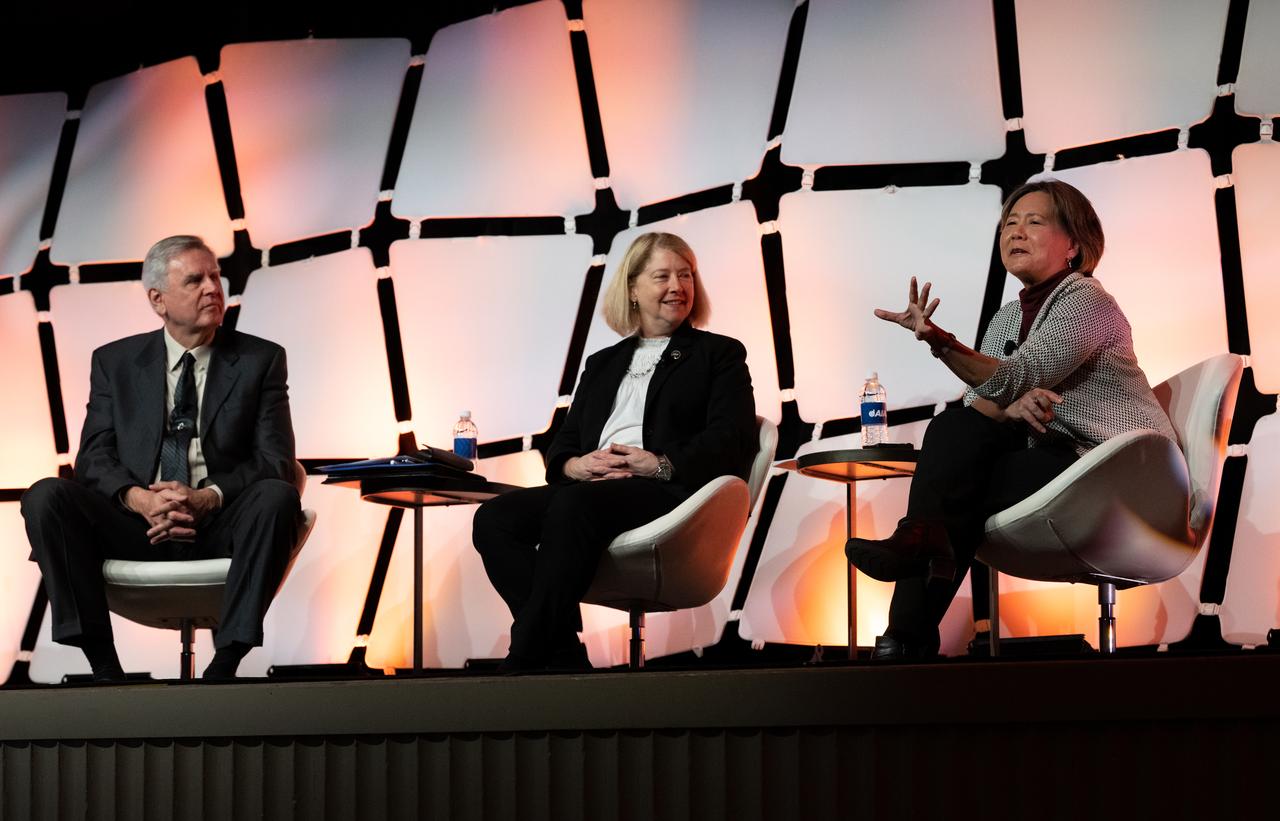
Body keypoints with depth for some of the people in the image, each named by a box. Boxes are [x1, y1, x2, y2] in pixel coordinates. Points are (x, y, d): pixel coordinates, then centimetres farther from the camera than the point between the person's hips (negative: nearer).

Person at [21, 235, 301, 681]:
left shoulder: (261, 359, 8)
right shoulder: (114, 362, 12)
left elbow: (276, 461, -1)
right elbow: (93, 456, 3)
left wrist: (208, 497, -20)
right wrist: (139, 498, -20)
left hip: (220, 527, -1)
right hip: (137, 524, 1)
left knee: (277, 497, -33)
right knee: (45, 497, -24)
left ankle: (225, 664, -32)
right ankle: (103, 664, -24)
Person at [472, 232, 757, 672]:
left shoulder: (720, 354, 17)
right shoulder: (603, 363, 30)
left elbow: (732, 441, 1)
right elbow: (561, 445, 22)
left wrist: (662, 465, -15)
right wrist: (576, 465, -4)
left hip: (668, 492, -5)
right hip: (590, 487, 5)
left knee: (573, 508, -37)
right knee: (494, 518, -23)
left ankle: (522, 664, -37)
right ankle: (563, 655, -32)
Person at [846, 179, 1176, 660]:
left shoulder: (1086, 301, -9)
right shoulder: (1007, 318, 16)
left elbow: (1013, 379, -22)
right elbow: (979, 402, 5)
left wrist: (941, 342, -35)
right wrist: (1010, 406, -19)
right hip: (1055, 458, 7)